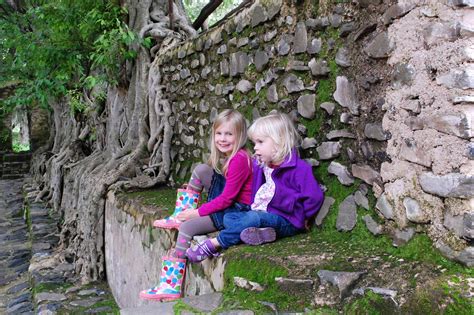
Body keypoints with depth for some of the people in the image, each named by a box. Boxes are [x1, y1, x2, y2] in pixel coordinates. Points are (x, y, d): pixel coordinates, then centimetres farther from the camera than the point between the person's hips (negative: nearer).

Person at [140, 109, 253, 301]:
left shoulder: (239, 159, -20)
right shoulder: (228, 156, 10)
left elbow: (227, 198, -21)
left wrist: (198, 212, -15)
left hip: (237, 210, -9)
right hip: (226, 203, 9)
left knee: (187, 228, -18)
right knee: (201, 170, 1)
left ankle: (172, 285, -13)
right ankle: (180, 216, 8)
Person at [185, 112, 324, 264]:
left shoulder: (298, 168, -14)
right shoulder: (261, 165, 11)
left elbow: (315, 196, -17)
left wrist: (301, 218, -8)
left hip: (286, 221, -8)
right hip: (262, 214, 9)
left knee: (253, 218, -33)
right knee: (228, 218, -7)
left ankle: (213, 244, -26)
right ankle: (257, 232, -33)